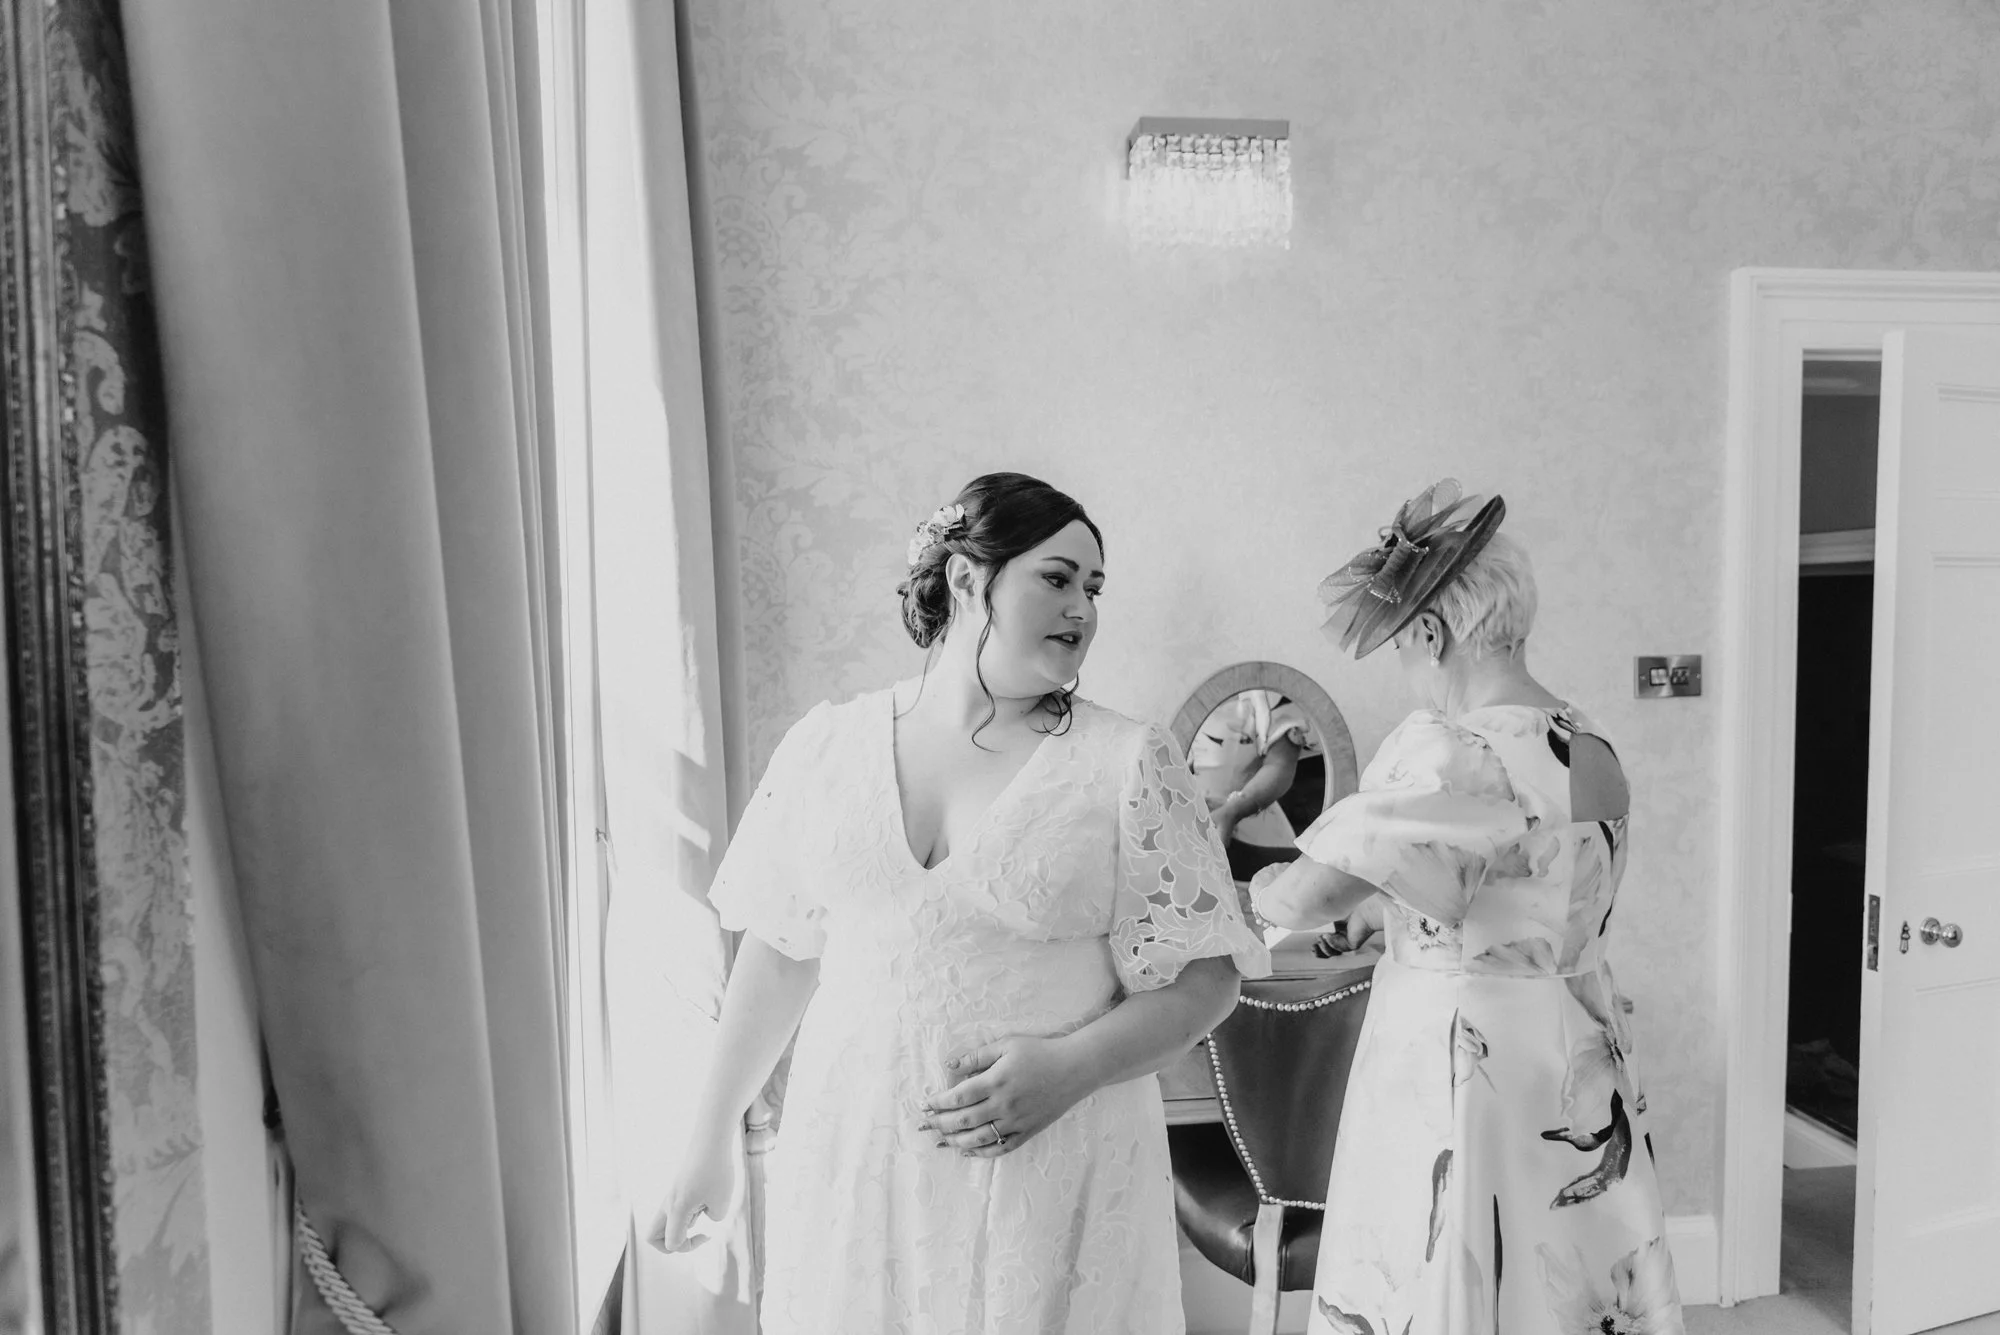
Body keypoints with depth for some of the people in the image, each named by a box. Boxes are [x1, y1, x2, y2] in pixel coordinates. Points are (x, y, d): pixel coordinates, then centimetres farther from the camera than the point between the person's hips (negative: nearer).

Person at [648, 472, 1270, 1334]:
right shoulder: (827, 745, 0)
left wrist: (1073, 1066, -20)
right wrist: (712, 1141, 12)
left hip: (1052, 1175, -2)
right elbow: (779, 953, 7)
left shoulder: (1129, 764, -6)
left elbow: (1204, 979, -5)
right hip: (848, 1167, 2)